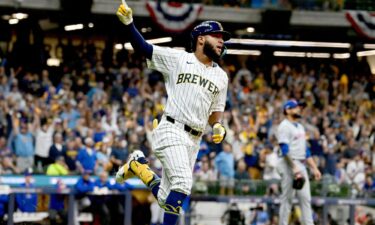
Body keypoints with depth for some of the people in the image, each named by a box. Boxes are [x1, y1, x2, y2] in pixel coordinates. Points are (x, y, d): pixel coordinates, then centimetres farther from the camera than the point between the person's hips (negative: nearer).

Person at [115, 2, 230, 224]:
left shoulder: (221, 76, 17)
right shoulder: (177, 59, 3)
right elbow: (142, 47, 1)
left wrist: (218, 126, -1)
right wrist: (128, 22, -15)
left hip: (194, 140, 6)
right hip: (171, 130, -6)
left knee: (166, 198, 4)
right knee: (183, 183, -25)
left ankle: (138, 164, 28)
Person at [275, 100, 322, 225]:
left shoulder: (300, 127, 20)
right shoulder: (284, 126, -8)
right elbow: (285, 149, -17)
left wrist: (314, 168, 15)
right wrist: (294, 167, -26)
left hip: (301, 166, 9)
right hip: (289, 165, -9)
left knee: (305, 198, 3)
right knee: (287, 198, -6)